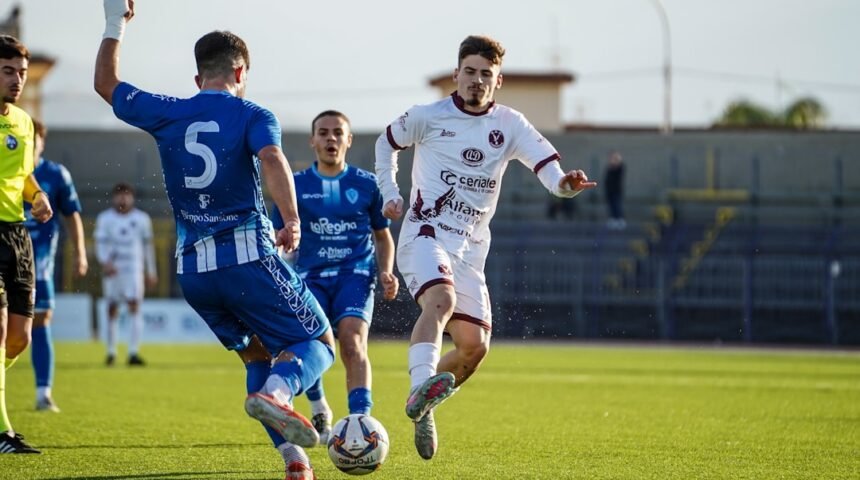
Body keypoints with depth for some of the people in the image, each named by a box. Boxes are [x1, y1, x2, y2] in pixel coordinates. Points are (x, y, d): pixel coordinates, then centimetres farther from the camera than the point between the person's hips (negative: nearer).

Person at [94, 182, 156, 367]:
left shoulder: (141, 218, 6)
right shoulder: (105, 218, 2)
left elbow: (147, 245, 13)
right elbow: (100, 243, -4)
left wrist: (151, 272, 15)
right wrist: (105, 263, -22)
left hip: (134, 270, 0)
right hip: (112, 269, 0)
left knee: (134, 307, -13)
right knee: (112, 310, 6)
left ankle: (134, 353, -18)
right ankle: (111, 352, 19)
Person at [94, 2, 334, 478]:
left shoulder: (167, 114, 10)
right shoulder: (252, 115, 0)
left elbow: (106, 84, 24)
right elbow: (272, 159, -22)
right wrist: (292, 220, -26)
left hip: (191, 269, 5)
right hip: (248, 256, -5)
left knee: (258, 356, 19)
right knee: (319, 342, 4)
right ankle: (276, 394, -28)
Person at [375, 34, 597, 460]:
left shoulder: (510, 126, 6)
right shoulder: (428, 117, 1)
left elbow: (547, 166, -7)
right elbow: (387, 143, 20)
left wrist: (565, 183, -30)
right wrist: (389, 194, 10)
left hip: (470, 249, 4)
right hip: (425, 234, -4)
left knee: (475, 345, -3)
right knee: (442, 299, -34)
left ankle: (420, 407, 17)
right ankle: (422, 386, -50)